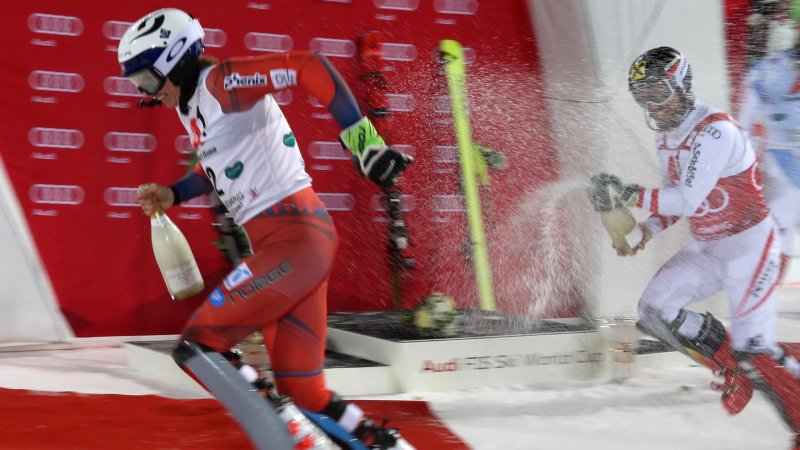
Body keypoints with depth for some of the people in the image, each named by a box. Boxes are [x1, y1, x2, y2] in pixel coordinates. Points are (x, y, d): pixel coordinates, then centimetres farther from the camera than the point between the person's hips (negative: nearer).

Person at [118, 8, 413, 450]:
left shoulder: (219, 82, -9)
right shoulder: (190, 107, 19)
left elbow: (309, 66, -19)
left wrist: (360, 136, -24)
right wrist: (171, 194, 25)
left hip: (297, 235, -9)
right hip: (275, 242, 9)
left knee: (197, 344, -13)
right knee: (300, 389, 6)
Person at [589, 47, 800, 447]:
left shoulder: (714, 130, -24)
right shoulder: (667, 135, 5)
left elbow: (688, 200, -30)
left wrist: (628, 195, -32)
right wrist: (645, 232, -2)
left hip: (749, 245, -8)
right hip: (704, 247, 9)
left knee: (752, 348, -13)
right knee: (655, 309, -7)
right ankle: (733, 370, 10)